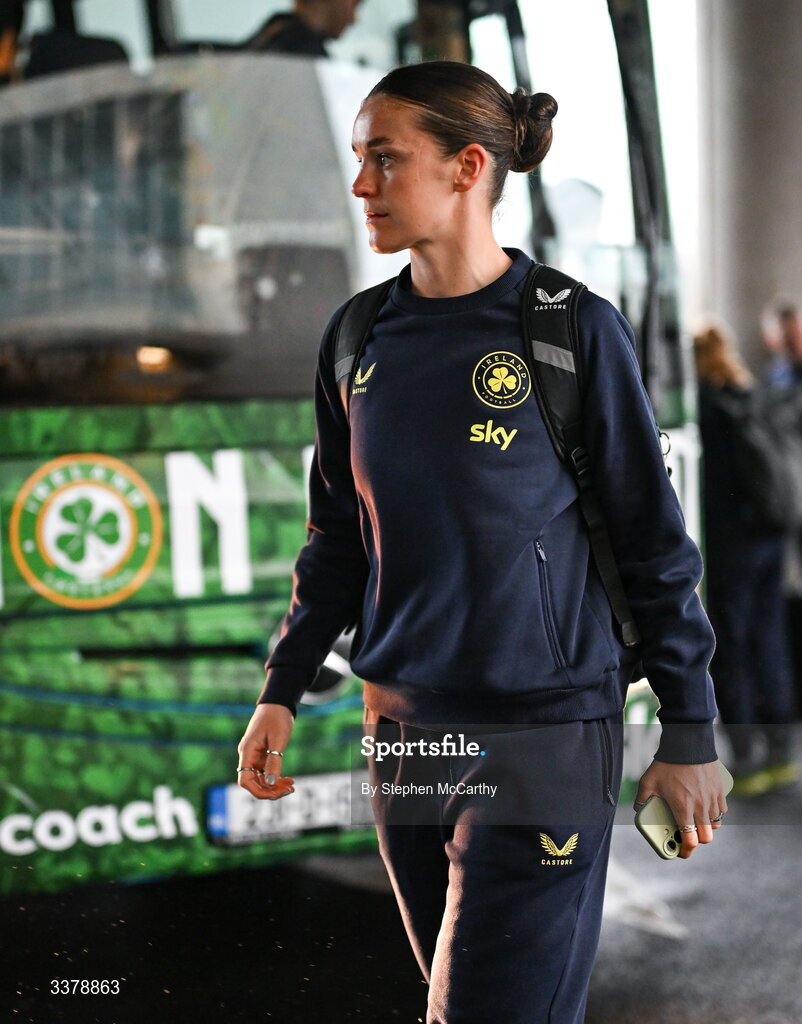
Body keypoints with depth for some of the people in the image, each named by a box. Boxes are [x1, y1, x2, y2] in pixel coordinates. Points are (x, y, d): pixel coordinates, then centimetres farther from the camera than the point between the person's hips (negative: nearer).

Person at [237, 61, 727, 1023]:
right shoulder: (360, 340, 5)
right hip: (403, 730, 5)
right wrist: (281, 692, 9)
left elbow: (653, 541, -4)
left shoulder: (574, 330, -9)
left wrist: (688, 734, -2)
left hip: (543, 735, -5)